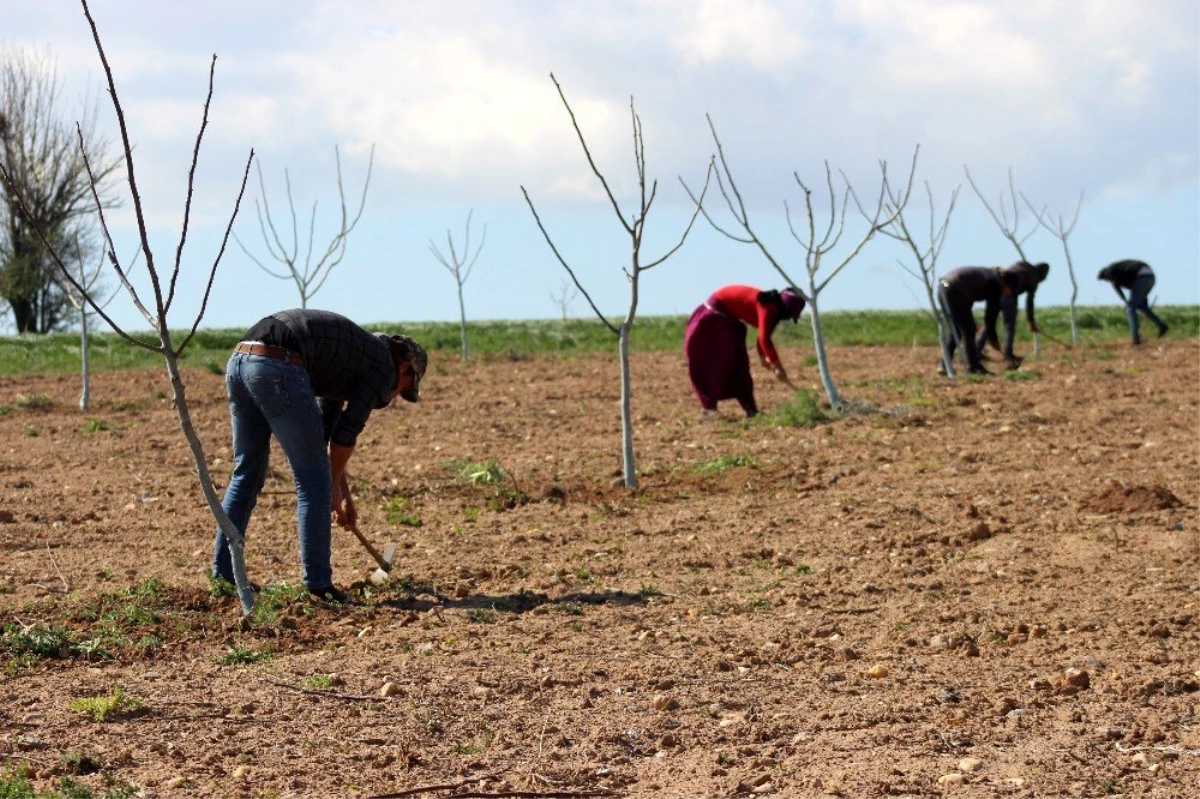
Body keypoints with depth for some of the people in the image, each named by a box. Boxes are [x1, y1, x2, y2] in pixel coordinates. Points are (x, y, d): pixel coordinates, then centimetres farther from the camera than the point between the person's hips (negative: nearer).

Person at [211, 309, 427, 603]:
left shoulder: (352, 352, 34)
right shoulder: (384, 366, 11)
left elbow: (328, 432, 39)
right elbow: (346, 433, 6)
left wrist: (343, 496, 40)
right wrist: (334, 487, 21)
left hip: (238, 362, 9)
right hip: (277, 367, -9)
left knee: (247, 472, 20)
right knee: (313, 480, 2)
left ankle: (223, 574, 22)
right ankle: (318, 584, 6)